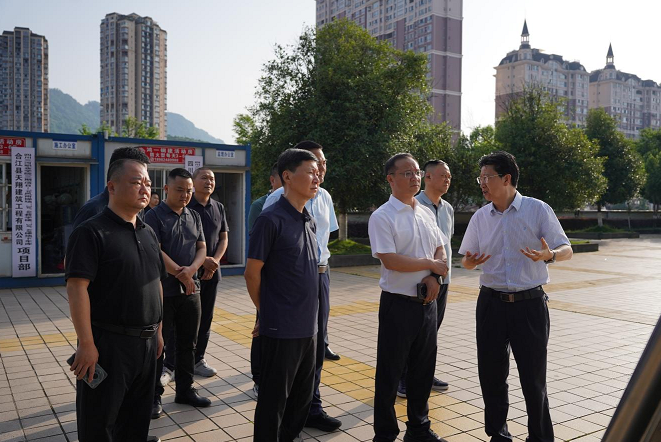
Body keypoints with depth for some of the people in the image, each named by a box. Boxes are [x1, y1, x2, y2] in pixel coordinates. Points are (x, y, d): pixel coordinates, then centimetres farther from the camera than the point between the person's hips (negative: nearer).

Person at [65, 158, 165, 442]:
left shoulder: (148, 233, 12)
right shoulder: (92, 232, -12)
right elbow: (77, 287, -18)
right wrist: (86, 343, -22)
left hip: (146, 341, 7)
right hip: (108, 342, -7)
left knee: (138, 417, 19)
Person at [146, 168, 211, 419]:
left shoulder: (194, 217, 12)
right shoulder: (154, 216, -6)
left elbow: (201, 249, 8)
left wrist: (190, 270, -12)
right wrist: (180, 274, -14)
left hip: (191, 289, 6)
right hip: (162, 290, -5)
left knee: (187, 343, 13)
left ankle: (185, 390, 25)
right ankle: (154, 396, 14)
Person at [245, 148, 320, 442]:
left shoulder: (309, 221, 8)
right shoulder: (271, 219, -15)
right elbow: (252, 274, -11)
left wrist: (309, 316, 15)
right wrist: (267, 313, 2)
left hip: (307, 327, 7)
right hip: (281, 328, -7)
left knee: (302, 397, 19)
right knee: (274, 400, 7)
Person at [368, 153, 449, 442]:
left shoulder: (426, 214, 10)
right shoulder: (382, 217, -11)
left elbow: (440, 250, 13)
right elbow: (390, 260, -21)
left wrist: (434, 277, -7)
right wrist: (431, 264, -11)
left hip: (427, 302, 7)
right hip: (398, 304, -6)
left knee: (423, 370, 17)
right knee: (389, 374, 5)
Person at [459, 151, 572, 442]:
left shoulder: (538, 210, -5)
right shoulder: (480, 217, 5)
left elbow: (566, 251, -2)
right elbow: (468, 259, 13)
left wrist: (549, 255, -25)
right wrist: (469, 262, -12)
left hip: (530, 304, -3)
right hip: (491, 304, 4)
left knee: (534, 377, 4)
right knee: (491, 374, 10)